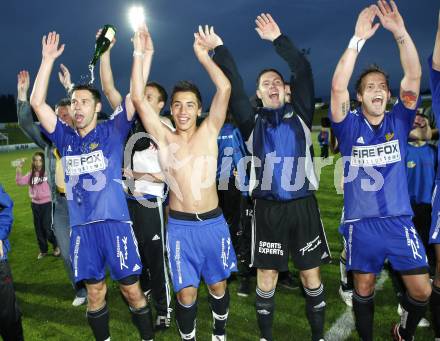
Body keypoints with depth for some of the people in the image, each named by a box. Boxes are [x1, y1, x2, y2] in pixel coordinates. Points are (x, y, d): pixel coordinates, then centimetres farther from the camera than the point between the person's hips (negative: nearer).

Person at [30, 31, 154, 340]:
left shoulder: (112, 131, 2)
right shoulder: (65, 137, 10)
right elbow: (37, 102, 5)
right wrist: (49, 59, 4)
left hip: (114, 222, -3)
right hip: (81, 226, 3)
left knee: (132, 289, 5)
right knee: (95, 291, 14)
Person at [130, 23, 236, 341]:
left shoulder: (209, 132, 0)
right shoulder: (164, 137, 0)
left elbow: (224, 89, -9)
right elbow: (139, 99, -8)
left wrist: (203, 54, -6)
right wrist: (140, 55, -8)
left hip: (214, 222, 1)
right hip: (180, 226, -1)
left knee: (218, 285, 17)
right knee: (186, 292, 6)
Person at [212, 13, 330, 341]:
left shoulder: (299, 115, 6)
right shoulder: (252, 123, 6)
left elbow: (304, 72, -4)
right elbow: (233, 87, 0)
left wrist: (278, 39, -7)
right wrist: (220, 48, -3)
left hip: (303, 205, 0)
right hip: (268, 208, 0)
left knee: (311, 276, 10)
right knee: (267, 277, 9)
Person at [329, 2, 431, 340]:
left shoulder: (399, 121, 3)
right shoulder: (350, 126, -3)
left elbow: (414, 77, -9)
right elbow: (338, 87, -18)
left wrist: (400, 32, -19)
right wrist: (358, 39, -22)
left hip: (399, 221, 2)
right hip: (361, 224, -2)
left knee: (422, 290, 6)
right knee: (364, 289, 11)